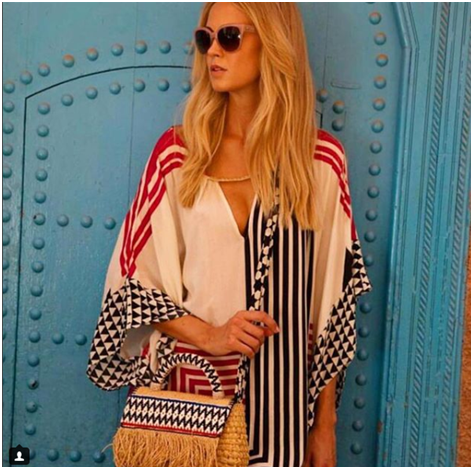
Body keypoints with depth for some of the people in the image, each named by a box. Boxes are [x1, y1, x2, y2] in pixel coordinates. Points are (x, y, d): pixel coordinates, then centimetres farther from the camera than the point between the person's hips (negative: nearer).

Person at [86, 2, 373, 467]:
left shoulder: (322, 158, -2)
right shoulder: (177, 152, -2)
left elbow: (333, 303, 1)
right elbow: (132, 279, 0)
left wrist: (325, 423, 2)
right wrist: (208, 335, -15)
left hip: (282, 398, 0)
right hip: (190, 389, 0)